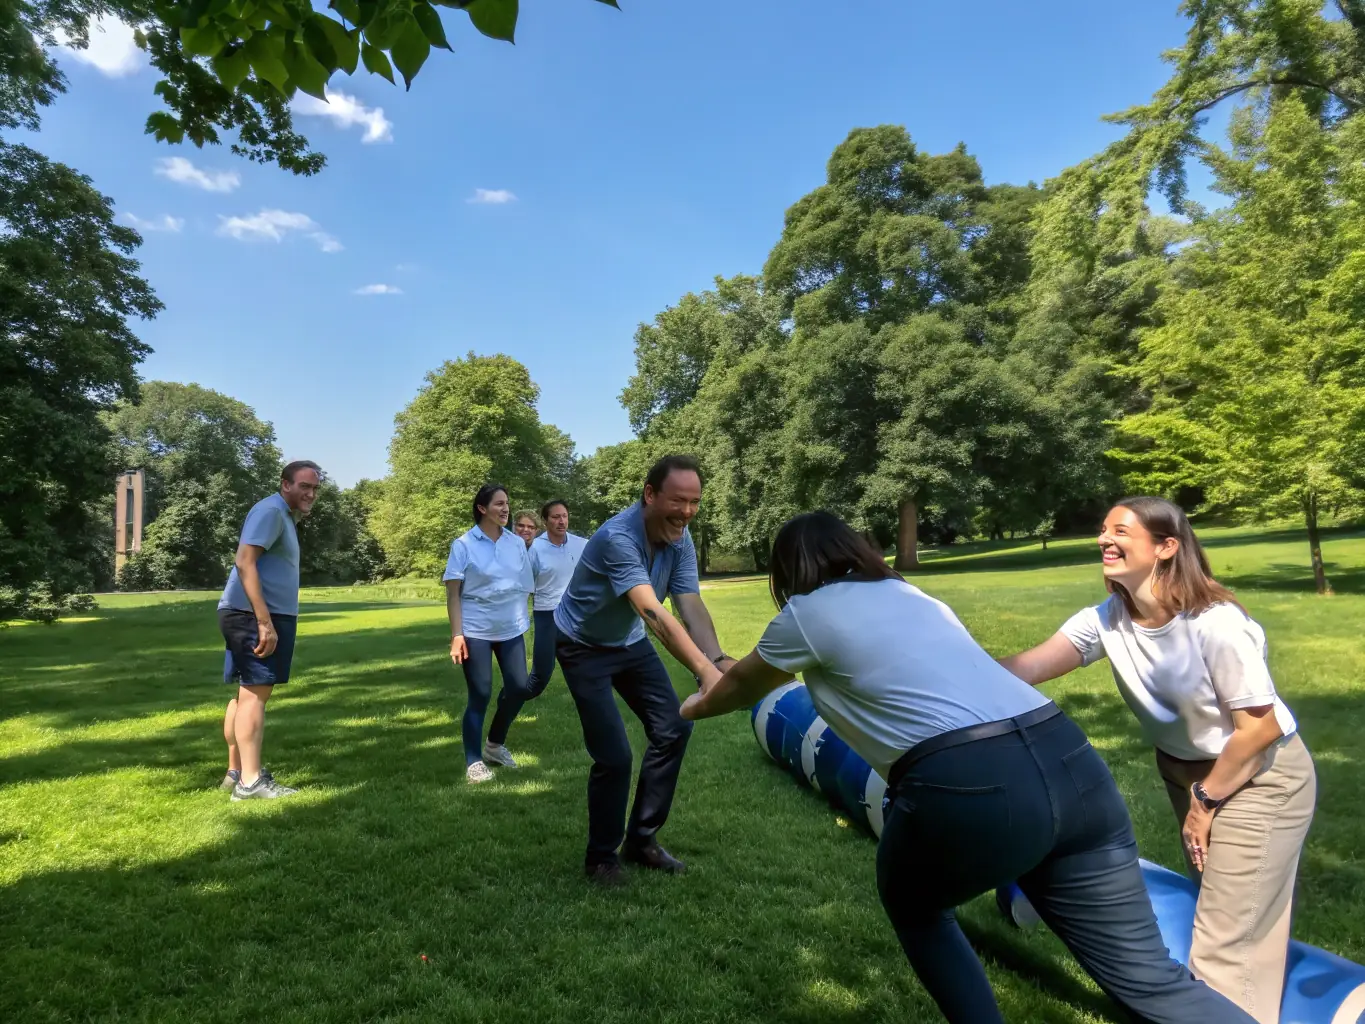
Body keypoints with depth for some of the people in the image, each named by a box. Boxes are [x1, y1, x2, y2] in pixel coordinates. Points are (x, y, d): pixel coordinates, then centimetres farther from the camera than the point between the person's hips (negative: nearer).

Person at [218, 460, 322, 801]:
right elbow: (244, 563, -22)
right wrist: (265, 622, -26)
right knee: (255, 692, -10)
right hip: (254, 616, -11)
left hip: (253, 616, 11)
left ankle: (235, 771, 21)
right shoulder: (271, 510, -11)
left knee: (246, 692, 13)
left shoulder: (285, 516, 21)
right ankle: (251, 781, -8)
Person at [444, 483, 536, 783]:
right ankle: (473, 761, 15)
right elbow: (452, 592, -7)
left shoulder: (517, 543, 4)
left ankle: (495, 744, 27)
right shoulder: (463, 545, -6)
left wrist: (526, 621, 8)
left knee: (519, 687, 4)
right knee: (480, 694, 0)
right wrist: (456, 634, -13)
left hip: (511, 628, 4)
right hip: (476, 630, -4)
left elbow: (524, 586, 10)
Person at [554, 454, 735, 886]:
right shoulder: (617, 538, -36)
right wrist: (704, 670, -57)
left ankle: (641, 839, 20)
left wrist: (719, 661, -38)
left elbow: (692, 607, -21)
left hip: (630, 643, 7)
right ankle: (601, 857, 15)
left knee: (673, 729, 3)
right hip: (584, 648, -7)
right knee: (614, 755, -9)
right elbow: (654, 614, -47)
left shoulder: (680, 540, -12)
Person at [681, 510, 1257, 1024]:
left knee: (912, 907, 26)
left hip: (968, 790, -6)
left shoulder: (806, 613, 9)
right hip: (1070, 766, 7)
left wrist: (698, 706, 50)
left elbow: (742, 686, 28)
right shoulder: (910, 594, 27)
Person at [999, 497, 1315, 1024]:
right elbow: (1027, 668, -24)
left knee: (1223, 943, -2)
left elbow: (1261, 725, -22)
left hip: (1261, 777, -6)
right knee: (1216, 908, 23)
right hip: (1184, 768, 6)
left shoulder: (1214, 624, -30)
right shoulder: (1107, 619, -14)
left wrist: (1205, 800, -13)